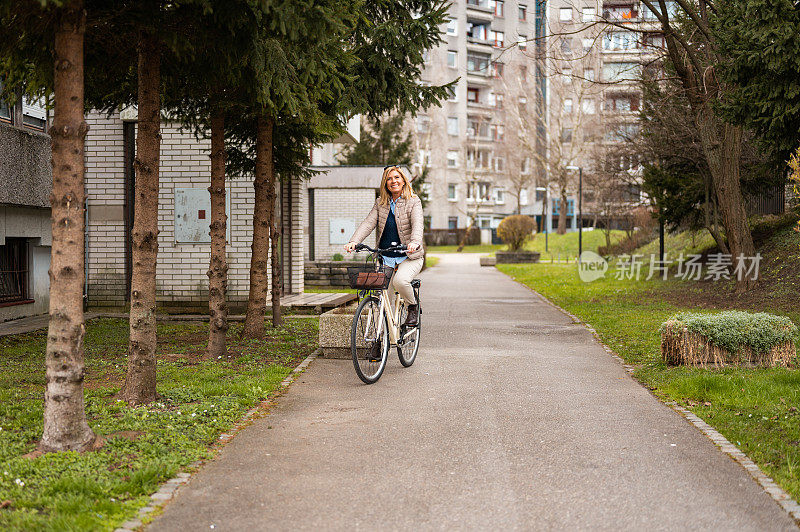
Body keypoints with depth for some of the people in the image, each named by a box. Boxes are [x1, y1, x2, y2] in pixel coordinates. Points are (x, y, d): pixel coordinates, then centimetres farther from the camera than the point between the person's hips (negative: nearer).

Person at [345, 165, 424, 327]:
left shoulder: (413, 201, -3)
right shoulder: (380, 203, 9)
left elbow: (417, 224, -19)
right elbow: (368, 223, -3)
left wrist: (415, 242, -41)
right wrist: (353, 241, -22)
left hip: (409, 257, -4)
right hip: (386, 258, 4)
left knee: (400, 280, -32)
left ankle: (413, 306, -2)